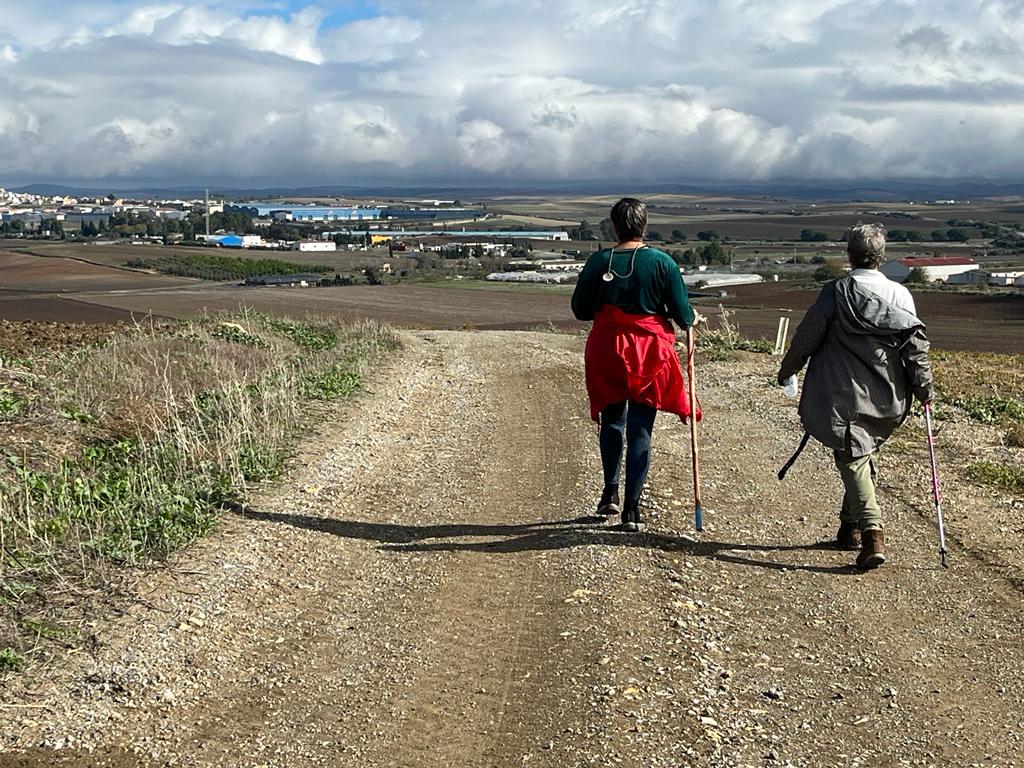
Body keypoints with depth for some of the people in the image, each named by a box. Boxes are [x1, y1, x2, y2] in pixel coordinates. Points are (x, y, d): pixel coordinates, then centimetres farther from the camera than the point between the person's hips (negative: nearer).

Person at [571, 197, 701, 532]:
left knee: (612, 420, 22)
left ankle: (611, 493, 19)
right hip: (650, 354, -1)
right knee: (640, 431, 4)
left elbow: (580, 309, 5)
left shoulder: (598, 261, -3)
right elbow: (683, 315, -4)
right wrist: (692, 318, 19)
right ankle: (632, 509, 5)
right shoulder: (662, 262, -8)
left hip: (607, 351, 2)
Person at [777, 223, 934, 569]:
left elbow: (807, 336, -3)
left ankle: (872, 533, -17)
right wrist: (924, 387, 11)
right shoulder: (901, 295, 1)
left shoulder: (836, 292, -9)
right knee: (865, 457, 20)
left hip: (846, 397, -4)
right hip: (888, 401, 4)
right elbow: (916, 345, 1)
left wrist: (787, 369, 12)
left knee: (853, 460, -2)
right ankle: (850, 527, 30)